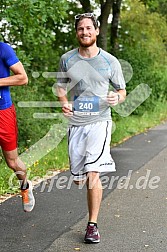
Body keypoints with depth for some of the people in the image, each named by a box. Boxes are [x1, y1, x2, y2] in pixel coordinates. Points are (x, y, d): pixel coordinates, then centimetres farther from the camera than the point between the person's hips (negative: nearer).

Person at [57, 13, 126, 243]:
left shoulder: (110, 62, 0)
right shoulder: (67, 59, 4)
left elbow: (122, 91, 9)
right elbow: (61, 86, 17)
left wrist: (117, 98, -15)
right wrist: (64, 102, -4)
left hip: (99, 122, -3)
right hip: (76, 123, 3)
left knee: (93, 174, -16)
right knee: (78, 179, 7)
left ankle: (93, 225, -2)